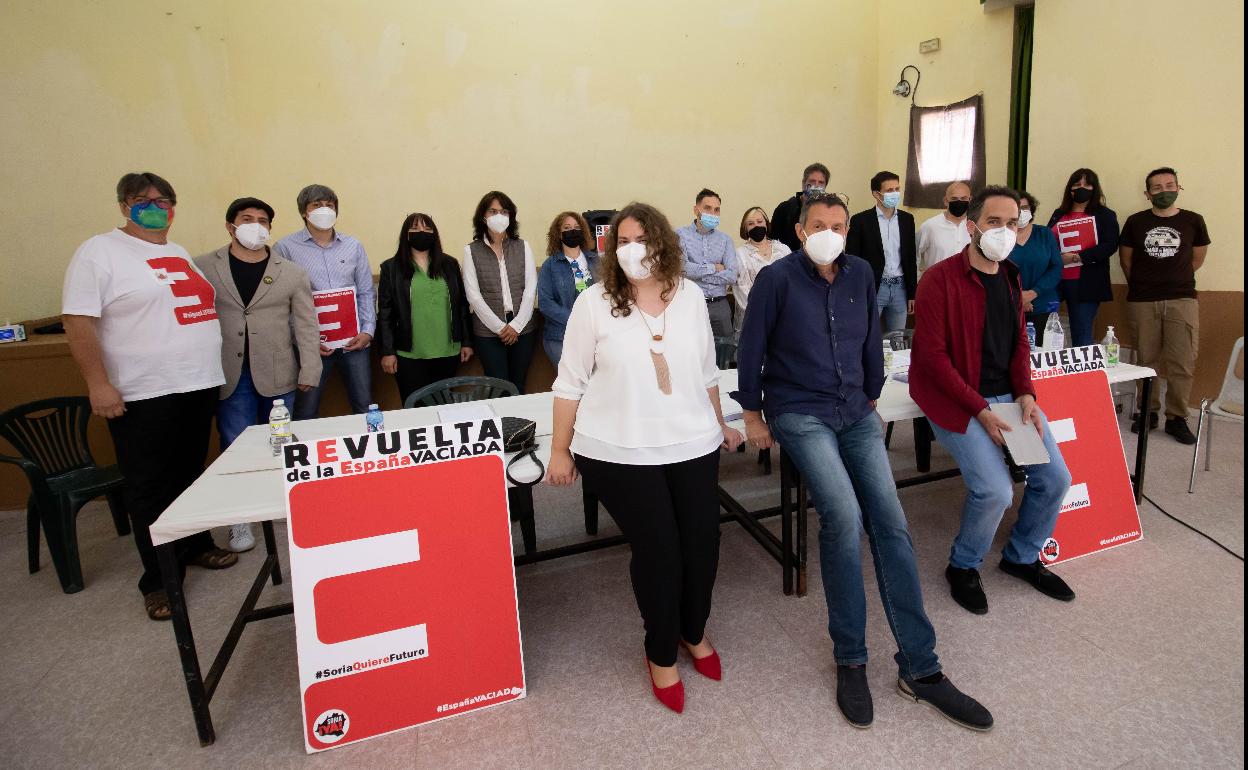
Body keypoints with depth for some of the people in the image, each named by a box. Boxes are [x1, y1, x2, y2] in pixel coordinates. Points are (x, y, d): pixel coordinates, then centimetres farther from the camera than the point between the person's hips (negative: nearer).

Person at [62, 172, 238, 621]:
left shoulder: (181, 254, 15)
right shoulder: (100, 252, -5)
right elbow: (78, 322, -11)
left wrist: (212, 370, 18)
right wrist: (97, 384, -18)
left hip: (199, 386, 6)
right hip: (143, 396, -6)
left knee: (191, 476, 17)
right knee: (151, 489, 3)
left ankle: (195, 546, 33)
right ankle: (158, 581, 13)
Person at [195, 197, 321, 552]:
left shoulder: (292, 273, 4)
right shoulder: (202, 267, 3)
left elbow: (305, 324, 3)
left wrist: (309, 370, -4)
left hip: (276, 375, 1)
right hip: (229, 375, 0)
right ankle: (240, 520, 14)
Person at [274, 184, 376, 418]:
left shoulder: (353, 246, 9)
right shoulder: (285, 248, 1)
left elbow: (366, 292, 11)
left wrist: (368, 331, -1)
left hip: (354, 341, 3)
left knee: (365, 407, 8)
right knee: (306, 413, 4)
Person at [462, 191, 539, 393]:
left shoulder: (522, 247, 7)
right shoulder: (471, 251, 2)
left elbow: (530, 288, 2)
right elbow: (473, 295, -3)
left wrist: (516, 325, -8)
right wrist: (499, 327, -9)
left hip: (522, 328, 2)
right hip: (488, 330, -2)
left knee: (518, 386, 6)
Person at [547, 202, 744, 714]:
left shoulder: (690, 296, 4)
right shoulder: (594, 303, -6)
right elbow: (570, 382, -2)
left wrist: (719, 425, 21)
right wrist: (560, 450, -1)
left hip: (693, 445, 4)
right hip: (620, 454, -3)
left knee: (702, 544, 8)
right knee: (658, 551, 0)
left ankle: (694, 632, 40)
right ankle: (661, 654, 29)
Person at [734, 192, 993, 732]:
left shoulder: (860, 274, 9)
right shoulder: (777, 278, -6)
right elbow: (751, 348, -3)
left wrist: (871, 398, 21)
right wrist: (752, 414, -1)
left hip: (856, 414, 5)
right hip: (799, 415, -5)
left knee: (890, 524, -6)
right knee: (843, 518, -24)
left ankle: (920, 668, 4)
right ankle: (850, 661, -5)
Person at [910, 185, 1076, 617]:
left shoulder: (1010, 278, 10)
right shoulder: (940, 281, -15)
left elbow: (1019, 342, 15)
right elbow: (933, 356, -18)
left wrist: (1026, 395, -2)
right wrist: (981, 410, -19)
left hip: (1008, 395, 8)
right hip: (956, 399, -7)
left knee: (1055, 479, 2)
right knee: (995, 490, -19)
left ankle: (1022, 557, 29)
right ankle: (963, 567, 11)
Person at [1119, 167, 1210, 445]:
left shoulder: (1193, 221, 5)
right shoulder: (1135, 222, 4)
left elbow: (1197, 258, 15)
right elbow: (1126, 258, 13)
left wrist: (1175, 278, 16)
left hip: (1182, 299, 0)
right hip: (1142, 302, 0)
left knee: (1183, 363, -4)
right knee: (1146, 360, 4)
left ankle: (1177, 418, 7)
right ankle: (1148, 412, 16)